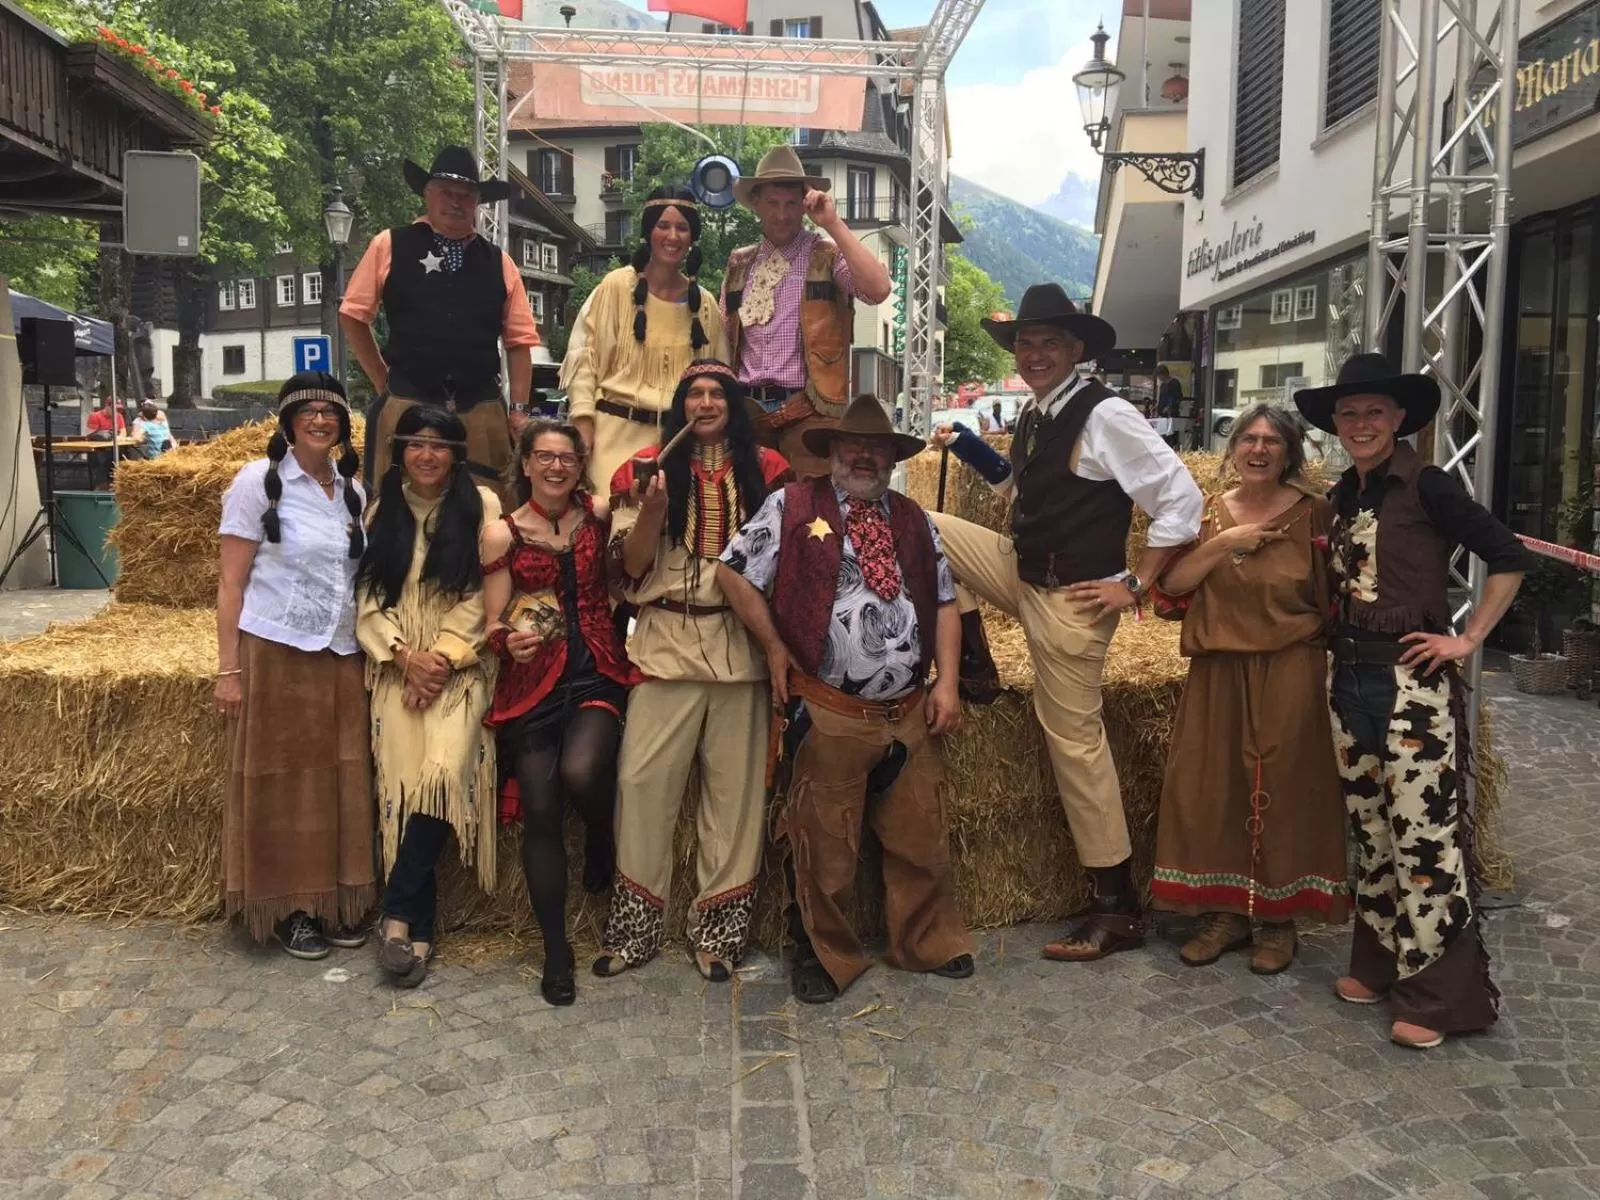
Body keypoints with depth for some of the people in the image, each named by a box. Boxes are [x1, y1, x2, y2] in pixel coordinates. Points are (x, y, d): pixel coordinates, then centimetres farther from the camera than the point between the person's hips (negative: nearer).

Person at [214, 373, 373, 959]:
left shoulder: (352, 490, 10)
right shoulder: (258, 481, -4)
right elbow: (230, 582, -6)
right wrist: (228, 669, -11)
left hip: (342, 657, 4)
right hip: (275, 653, -4)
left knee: (341, 781, 6)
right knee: (282, 782, 3)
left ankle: (337, 901, 19)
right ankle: (289, 908, 16)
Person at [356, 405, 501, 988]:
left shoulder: (481, 506, 2)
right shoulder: (381, 509, 12)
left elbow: (480, 597, -4)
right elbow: (367, 598, 6)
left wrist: (443, 657, -12)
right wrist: (405, 657, -9)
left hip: (460, 665, -2)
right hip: (397, 667, 2)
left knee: (444, 775, -22)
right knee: (402, 783, -10)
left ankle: (397, 914, -10)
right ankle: (421, 928, -2)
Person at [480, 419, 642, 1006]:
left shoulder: (598, 516, 6)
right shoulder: (503, 533, 2)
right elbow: (493, 624, 2)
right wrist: (510, 640, -18)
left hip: (596, 672, 0)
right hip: (533, 680, 0)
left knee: (580, 772, -28)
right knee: (540, 813, -1)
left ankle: (602, 837, 10)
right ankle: (556, 950, 15)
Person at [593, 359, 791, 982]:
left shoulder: (764, 469, 10)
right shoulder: (648, 469, 7)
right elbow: (629, 569, 2)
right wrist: (653, 509, -14)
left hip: (742, 644, 1)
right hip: (667, 644, -1)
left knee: (735, 786, 3)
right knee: (643, 780, -4)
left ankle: (718, 925, 15)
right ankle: (636, 924, 10)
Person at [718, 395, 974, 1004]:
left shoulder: (914, 519, 14)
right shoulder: (791, 507, -2)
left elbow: (945, 602, 14)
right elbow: (734, 573, -1)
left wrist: (947, 682, 5)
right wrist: (775, 647, -4)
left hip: (910, 714, 5)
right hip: (830, 717, -4)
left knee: (921, 838, 14)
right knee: (824, 845, 6)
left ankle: (928, 943, 35)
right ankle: (824, 955, 26)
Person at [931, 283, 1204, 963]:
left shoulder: (1106, 415, -16)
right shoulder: (1034, 416, 9)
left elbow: (1181, 500, -18)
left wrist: (1135, 584, -15)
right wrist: (964, 445, 11)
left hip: (1070, 599, -8)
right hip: (1020, 571, 8)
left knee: (1076, 741, -3)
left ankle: (1115, 907, 10)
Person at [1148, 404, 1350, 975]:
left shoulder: (1314, 514, -2)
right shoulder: (1210, 513, 7)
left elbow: (1335, 597, -1)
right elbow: (1172, 583, -4)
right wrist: (1224, 543, -13)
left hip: (1290, 673, -3)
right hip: (1219, 671, 3)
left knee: (1282, 788, 1)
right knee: (1213, 786, 4)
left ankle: (1279, 918, 17)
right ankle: (1226, 911, 19)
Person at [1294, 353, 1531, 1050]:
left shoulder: (1427, 487, -7)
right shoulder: (1341, 498, 13)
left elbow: (1509, 558, -9)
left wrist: (1469, 639, -10)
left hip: (1412, 681, -7)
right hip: (1351, 678, 7)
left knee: (1424, 834, -4)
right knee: (1371, 829, 13)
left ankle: (1439, 995, 6)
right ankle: (1381, 965, 26)